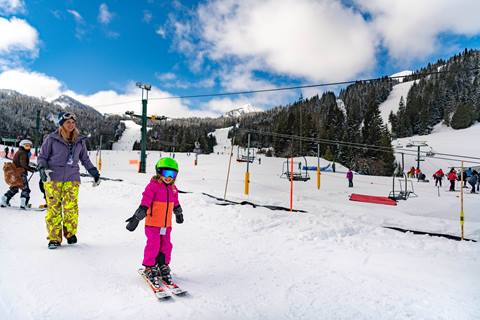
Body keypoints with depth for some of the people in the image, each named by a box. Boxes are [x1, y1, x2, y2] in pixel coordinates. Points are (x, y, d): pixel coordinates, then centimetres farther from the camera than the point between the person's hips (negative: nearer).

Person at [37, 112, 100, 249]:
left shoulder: (79, 140, 10)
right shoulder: (52, 138, 0)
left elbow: (85, 159, 20)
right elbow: (42, 156, 6)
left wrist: (94, 172, 16)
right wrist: (42, 168, -12)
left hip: (72, 179, 2)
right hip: (53, 178, -2)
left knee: (71, 207, -4)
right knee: (54, 208, 0)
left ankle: (70, 233, 16)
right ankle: (54, 238, 11)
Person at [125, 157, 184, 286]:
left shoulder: (173, 188, 7)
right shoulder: (153, 186, -13)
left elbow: (176, 204, 24)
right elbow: (144, 204, -18)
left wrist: (179, 214, 36)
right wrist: (136, 218, -20)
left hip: (166, 224, 6)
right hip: (152, 223, -6)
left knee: (166, 245, 11)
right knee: (153, 245, -4)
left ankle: (163, 266, 28)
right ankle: (149, 267, 16)